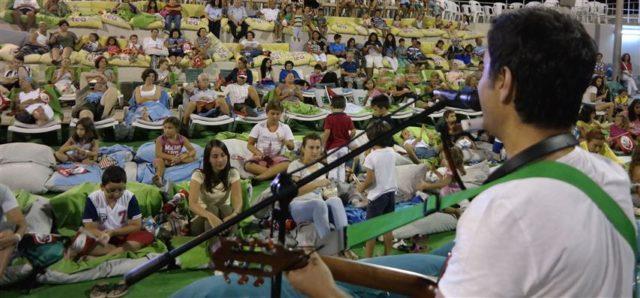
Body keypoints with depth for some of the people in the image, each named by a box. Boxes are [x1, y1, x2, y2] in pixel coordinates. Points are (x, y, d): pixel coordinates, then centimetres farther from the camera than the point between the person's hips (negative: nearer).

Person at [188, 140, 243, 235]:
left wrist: (234, 215, -44)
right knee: (212, 209, -33)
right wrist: (210, 216, -47)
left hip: (224, 214, 2)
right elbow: (192, 204, -27)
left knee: (226, 209, -31)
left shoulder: (233, 173, -9)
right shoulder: (199, 175, -15)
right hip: (203, 217, -2)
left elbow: (238, 200, -20)